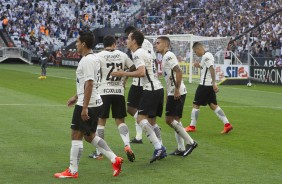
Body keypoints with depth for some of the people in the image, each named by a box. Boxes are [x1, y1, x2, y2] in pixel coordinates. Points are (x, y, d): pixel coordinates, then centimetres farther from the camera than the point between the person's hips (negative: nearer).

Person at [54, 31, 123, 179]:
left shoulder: (87, 60, -17)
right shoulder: (92, 58, 15)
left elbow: (89, 84, -23)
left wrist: (84, 107, -24)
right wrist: (76, 97, 31)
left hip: (87, 105, -10)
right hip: (95, 104, 10)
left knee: (76, 136, -1)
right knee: (89, 136, 17)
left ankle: (72, 171, 5)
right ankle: (114, 159, 12)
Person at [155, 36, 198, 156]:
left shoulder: (168, 56, -12)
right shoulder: (165, 57, 18)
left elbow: (179, 72, -22)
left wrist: (177, 90, -23)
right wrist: (168, 95, 22)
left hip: (177, 93, -10)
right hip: (173, 92, 10)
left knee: (169, 119, -9)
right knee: (175, 120, 12)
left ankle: (190, 142, -5)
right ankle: (181, 149, 15)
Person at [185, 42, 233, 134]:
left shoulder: (206, 56, -15)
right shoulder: (207, 55, 15)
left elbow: (212, 69, -23)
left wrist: (214, 83, -27)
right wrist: (199, 66, 12)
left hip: (205, 85, -10)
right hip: (210, 85, 10)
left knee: (196, 104, 1)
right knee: (213, 105, 8)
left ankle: (192, 126, 8)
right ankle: (227, 124, 0)